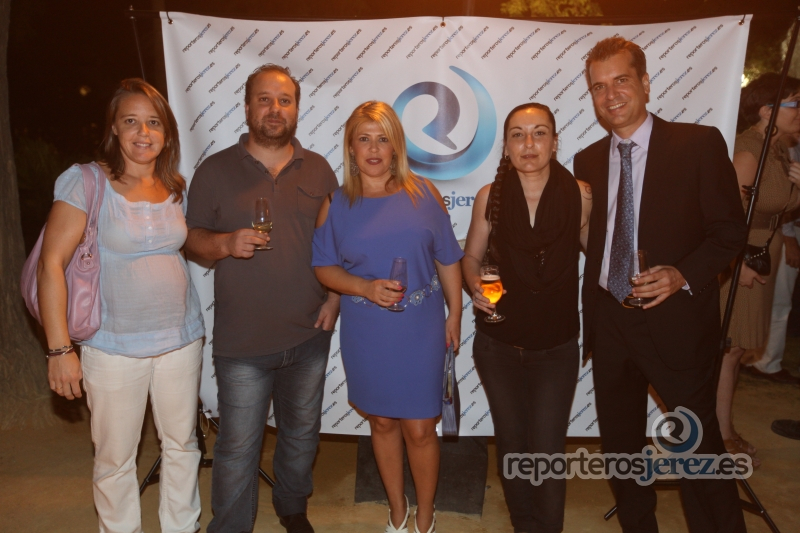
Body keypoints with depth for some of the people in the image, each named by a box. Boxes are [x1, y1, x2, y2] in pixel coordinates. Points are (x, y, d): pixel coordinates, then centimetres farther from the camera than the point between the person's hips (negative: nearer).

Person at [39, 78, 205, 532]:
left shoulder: (177, 188, 4)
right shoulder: (86, 181, -11)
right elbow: (52, 263, -13)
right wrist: (60, 349, -15)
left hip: (182, 339, 4)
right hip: (114, 347, -4)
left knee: (183, 443, 16)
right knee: (115, 457, 10)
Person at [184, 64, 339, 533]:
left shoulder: (318, 169, 5)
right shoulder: (216, 170, -1)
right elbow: (193, 237, 2)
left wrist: (335, 296, -1)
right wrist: (226, 243, -20)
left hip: (310, 335, 3)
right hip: (243, 340, -2)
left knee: (302, 433, 20)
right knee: (238, 447, 5)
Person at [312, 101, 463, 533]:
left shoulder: (423, 193, -3)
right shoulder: (336, 204, -1)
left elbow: (447, 261, 3)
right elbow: (324, 267, 0)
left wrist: (454, 315, 3)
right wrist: (366, 288, -16)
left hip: (420, 333, -1)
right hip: (366, 335, 1)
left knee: (420, 428, 6)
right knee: (383, 422, 17)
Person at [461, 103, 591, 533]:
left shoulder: (580, 195, -10)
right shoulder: (490, 196, -7)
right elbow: (471, 256, 3)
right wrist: (475, 284, -16)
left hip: (557, 346, -1)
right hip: (498, 344, 2)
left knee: (548, 449, 2)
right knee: (511, 444, 16)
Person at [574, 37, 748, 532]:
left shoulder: (699, 143, -7)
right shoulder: (588, 161, 6)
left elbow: (731, 228, -6)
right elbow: (591, 241, 9)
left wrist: (684, 275, -22)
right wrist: (590, 314, 2)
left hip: (675, 320, -4)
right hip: (609, 321, 5)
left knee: (699, 445, 7)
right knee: (620, 441, 19)